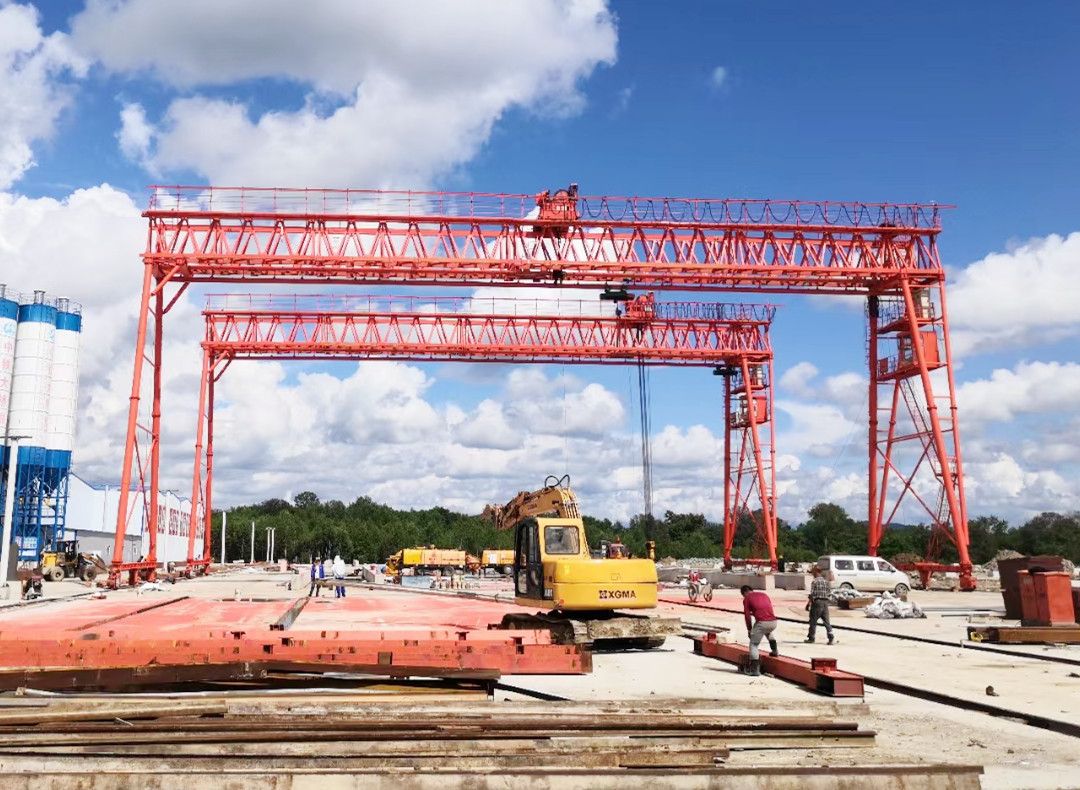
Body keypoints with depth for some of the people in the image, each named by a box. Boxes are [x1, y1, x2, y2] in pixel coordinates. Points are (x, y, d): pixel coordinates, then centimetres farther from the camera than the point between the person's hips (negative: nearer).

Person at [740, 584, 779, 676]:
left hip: (761, 622, -6)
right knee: (768, 632, 41)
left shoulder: (747, 599, 8)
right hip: (773, 622, 6)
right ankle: (775, 650, 37)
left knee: (753, 644, 7)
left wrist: (749, 630, 14)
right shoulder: (764, 594, 25)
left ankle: (754, 669, 2)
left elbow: (747, 616, 5)